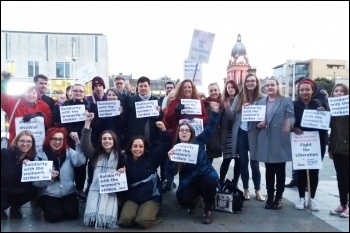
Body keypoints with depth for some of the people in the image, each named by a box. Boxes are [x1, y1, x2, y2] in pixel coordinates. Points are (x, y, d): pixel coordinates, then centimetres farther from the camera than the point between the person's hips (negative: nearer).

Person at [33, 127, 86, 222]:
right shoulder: (41, 155, -3)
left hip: (68, 192, 1)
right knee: (54, 215, -20)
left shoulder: (69, 152, 2)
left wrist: (78, 142, -28)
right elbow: (36, 181, -7)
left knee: (72, 213, -18)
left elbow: (80, 161, -21)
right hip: (49, 193, -1)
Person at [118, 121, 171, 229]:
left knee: (142, 221, -28)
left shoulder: (151, 158, 2)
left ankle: (151, 214, 5)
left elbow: (165, 146, -2)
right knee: (125, 220, -25)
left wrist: (163, 130, -15)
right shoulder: (126, 162, 6)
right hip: (132, 198, 2)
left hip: (151, 197, -2)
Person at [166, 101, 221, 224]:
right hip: (188, 181, 1)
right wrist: (171, 159, -28)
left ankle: (208, 210, -6)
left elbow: (209, 128, -14)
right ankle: (194, 199, 18)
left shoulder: (198, 141, -4)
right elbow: (173, 172, -8)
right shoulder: (175, 148, -3)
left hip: (206, 175, -1)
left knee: (208, 183, -35)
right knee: (182, 199, -24)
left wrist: (215, 112, -27)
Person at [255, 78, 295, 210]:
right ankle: (270, 197, 19)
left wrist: (289, 123, -30)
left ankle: (278, 198, 17)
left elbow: (291, 116, -8)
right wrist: (258, 124, -9)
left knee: (280, 171, 6)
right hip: (266, 142, 3)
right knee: (269, 171, 10)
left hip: (281, 142, -3)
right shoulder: (260, 102, 14)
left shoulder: (286, 101, 2)